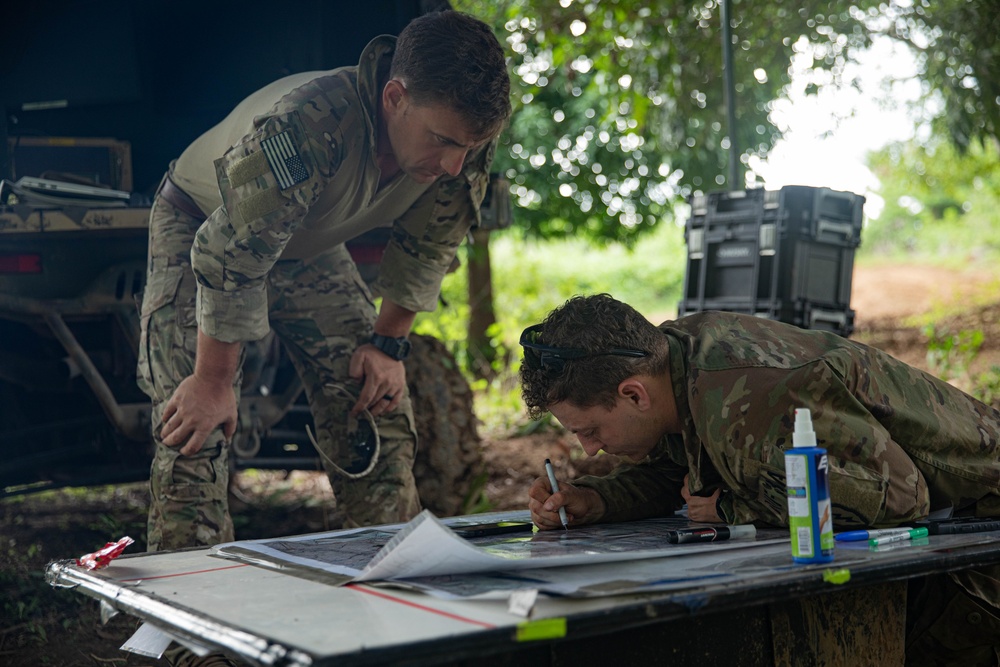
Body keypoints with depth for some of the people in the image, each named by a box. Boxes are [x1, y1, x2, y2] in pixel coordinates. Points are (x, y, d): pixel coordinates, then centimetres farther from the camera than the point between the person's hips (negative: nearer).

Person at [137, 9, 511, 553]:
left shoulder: (465, 144, -24)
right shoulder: (308, 125, -42)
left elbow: (426, 248, -5)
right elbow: (231, 256, -35)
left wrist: (389, 344, -5)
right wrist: (213, 380, -26)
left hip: (311, 248, 5)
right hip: (202, 227, -4)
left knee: (379, 418, -4)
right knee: (194, 434, -17)